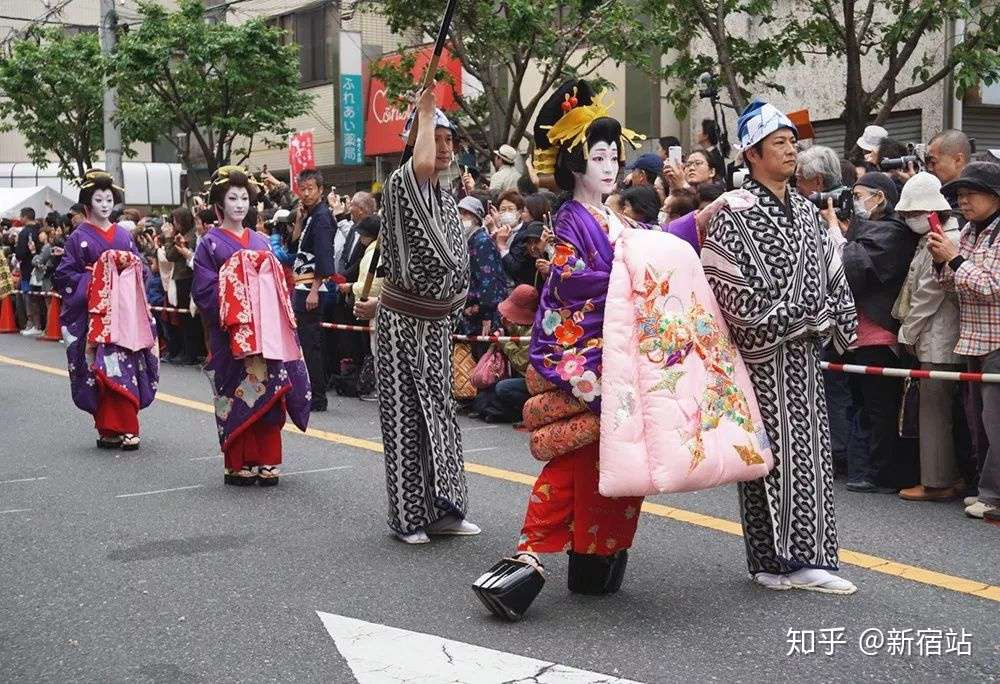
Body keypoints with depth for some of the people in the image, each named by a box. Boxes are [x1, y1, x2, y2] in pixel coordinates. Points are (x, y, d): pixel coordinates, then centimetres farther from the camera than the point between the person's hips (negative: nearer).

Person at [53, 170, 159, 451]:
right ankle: (113, 429, -5)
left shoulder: (124, 235, 12)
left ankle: (114, 428, 8)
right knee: (105, 370, -9)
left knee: (126, 368, -1)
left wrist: (129, 269, -5)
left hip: (124, 314, 4)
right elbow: (65, 275, -2)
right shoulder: (79, 237, 0)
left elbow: (139, 268, 16)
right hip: (94, 315, -4)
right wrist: (92, 281, -12)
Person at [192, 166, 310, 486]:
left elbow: (276, 283, 16)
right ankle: (238, 464, 5)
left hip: (265, 332, 5)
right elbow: (204, 291, -8)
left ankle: (265, 461, 10)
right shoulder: (210, 244, -1)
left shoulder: (261, 242, 14)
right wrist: (235, 291, -13)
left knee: (268, 393, 2)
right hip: (231, 335, -4)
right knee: (237, 398, -3)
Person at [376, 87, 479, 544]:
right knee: (405, 417, -2)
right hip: (402, 321, -7)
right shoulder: (400, 185, -12)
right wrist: (425, 110, -24)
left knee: (438, 413, 11)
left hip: (437, 323, 8)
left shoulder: (448, 202, 12)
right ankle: (408, 517, 8)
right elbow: (424, 165, -36)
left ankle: (440, 510, 19)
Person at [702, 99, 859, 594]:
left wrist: (837, 321, 0)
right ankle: (772, 559, 4)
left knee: (808, 450, 8)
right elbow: (732, 289, -16)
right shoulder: (735, 214, -9)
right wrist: (794, 320, -13)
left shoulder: (805, 211, 14)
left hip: (804, 353, 7)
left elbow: (832, 276, 17)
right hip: (762, 353, -7)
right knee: (772, 451, -5)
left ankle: (806, 558, 16)